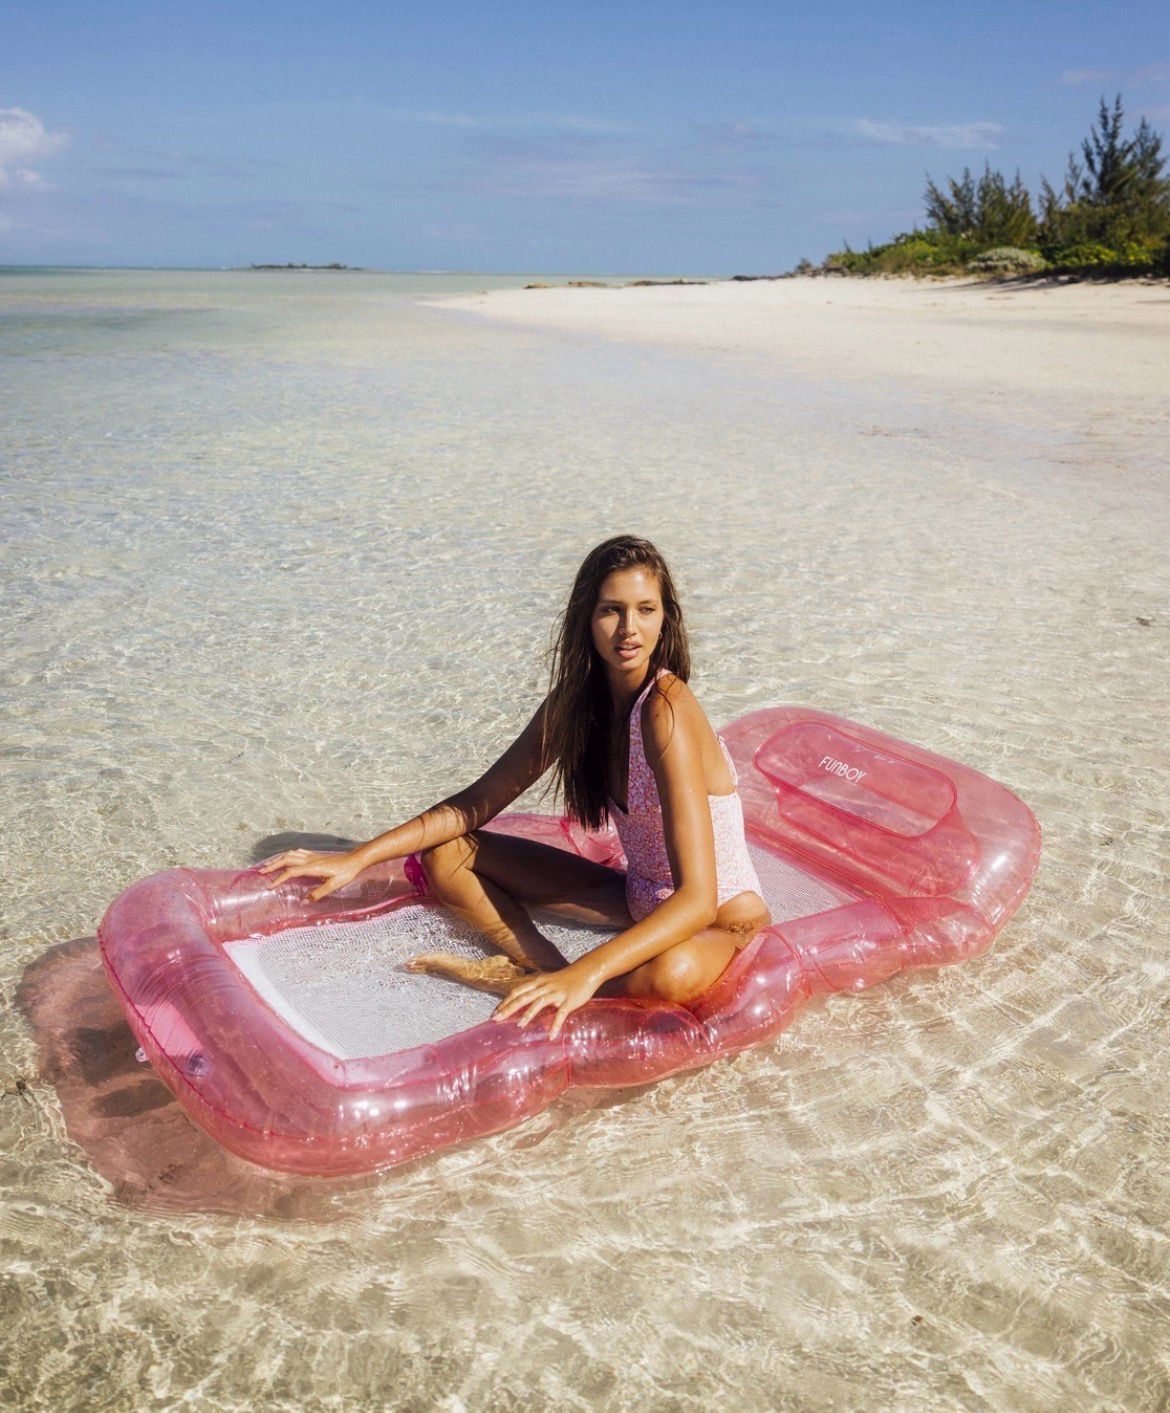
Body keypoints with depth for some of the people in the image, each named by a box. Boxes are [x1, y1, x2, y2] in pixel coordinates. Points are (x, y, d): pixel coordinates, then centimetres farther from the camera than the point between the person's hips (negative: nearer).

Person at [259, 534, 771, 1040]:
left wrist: (585, 975, -46)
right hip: (641, 899, 6)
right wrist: (358, 858, -6)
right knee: (444, 853, 0)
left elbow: (697, 899, -34)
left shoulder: (666, 710, -27)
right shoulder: (576, 698, -5)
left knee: (673, 974, -43)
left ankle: (514, 978, -17)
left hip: (720, 922, -6)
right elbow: (476, 803, 1)